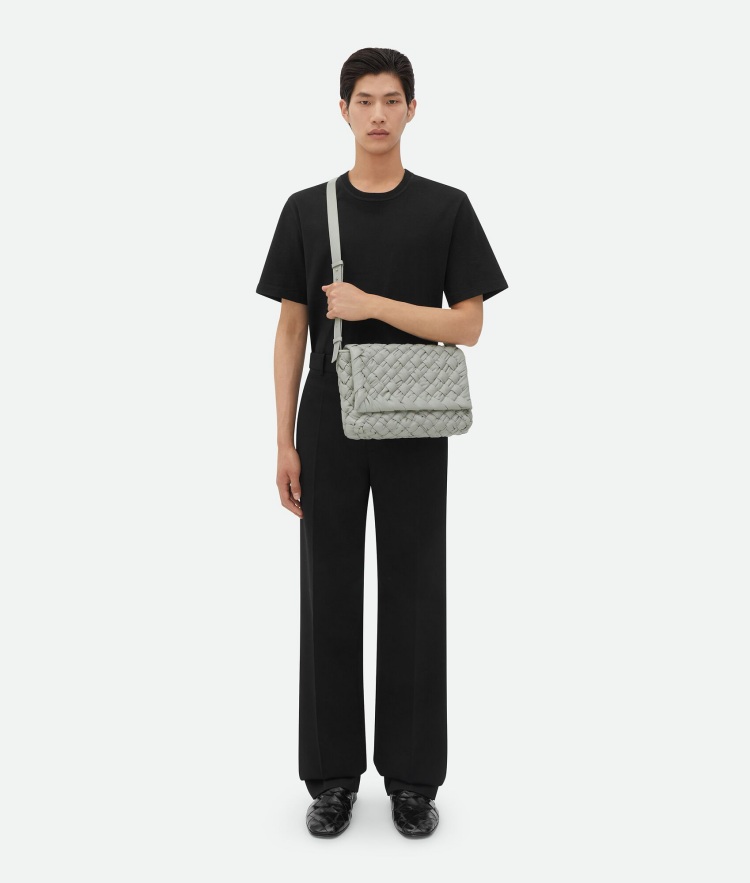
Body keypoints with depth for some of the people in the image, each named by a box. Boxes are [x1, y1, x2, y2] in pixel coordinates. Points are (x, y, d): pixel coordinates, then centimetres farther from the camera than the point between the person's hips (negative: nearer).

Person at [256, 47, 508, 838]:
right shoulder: (307, 209, 5)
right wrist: (285, 439, -2)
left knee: (413, 597, 5)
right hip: (330, 430, 2)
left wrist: (374, 305, -17)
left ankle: (413, 775, 19)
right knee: (329, 596, 7)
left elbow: (468, 326, -5)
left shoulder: (446, 209, 0)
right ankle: (333, 773, 20)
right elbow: (291, 330, 3)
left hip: (413, 434, -1)